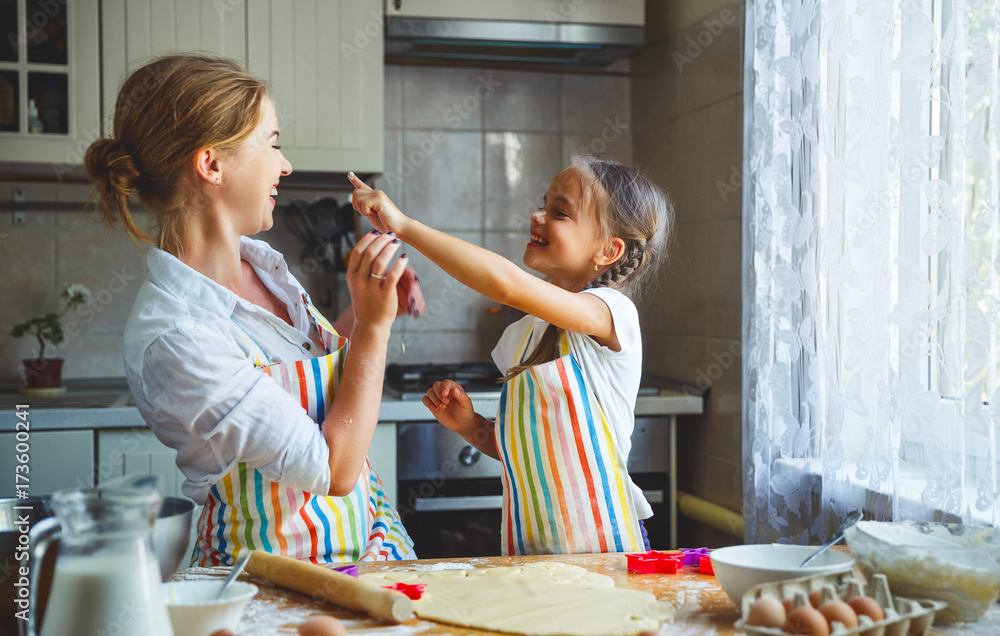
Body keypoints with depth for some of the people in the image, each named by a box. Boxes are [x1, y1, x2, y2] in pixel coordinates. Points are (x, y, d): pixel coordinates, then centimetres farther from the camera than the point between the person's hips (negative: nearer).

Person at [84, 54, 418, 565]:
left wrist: (363, 310, 6)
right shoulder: (172, 337, -24)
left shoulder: (262, 260, 1)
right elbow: (333, 469, -21)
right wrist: (373, 326, -17)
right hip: (278, 576, -7)